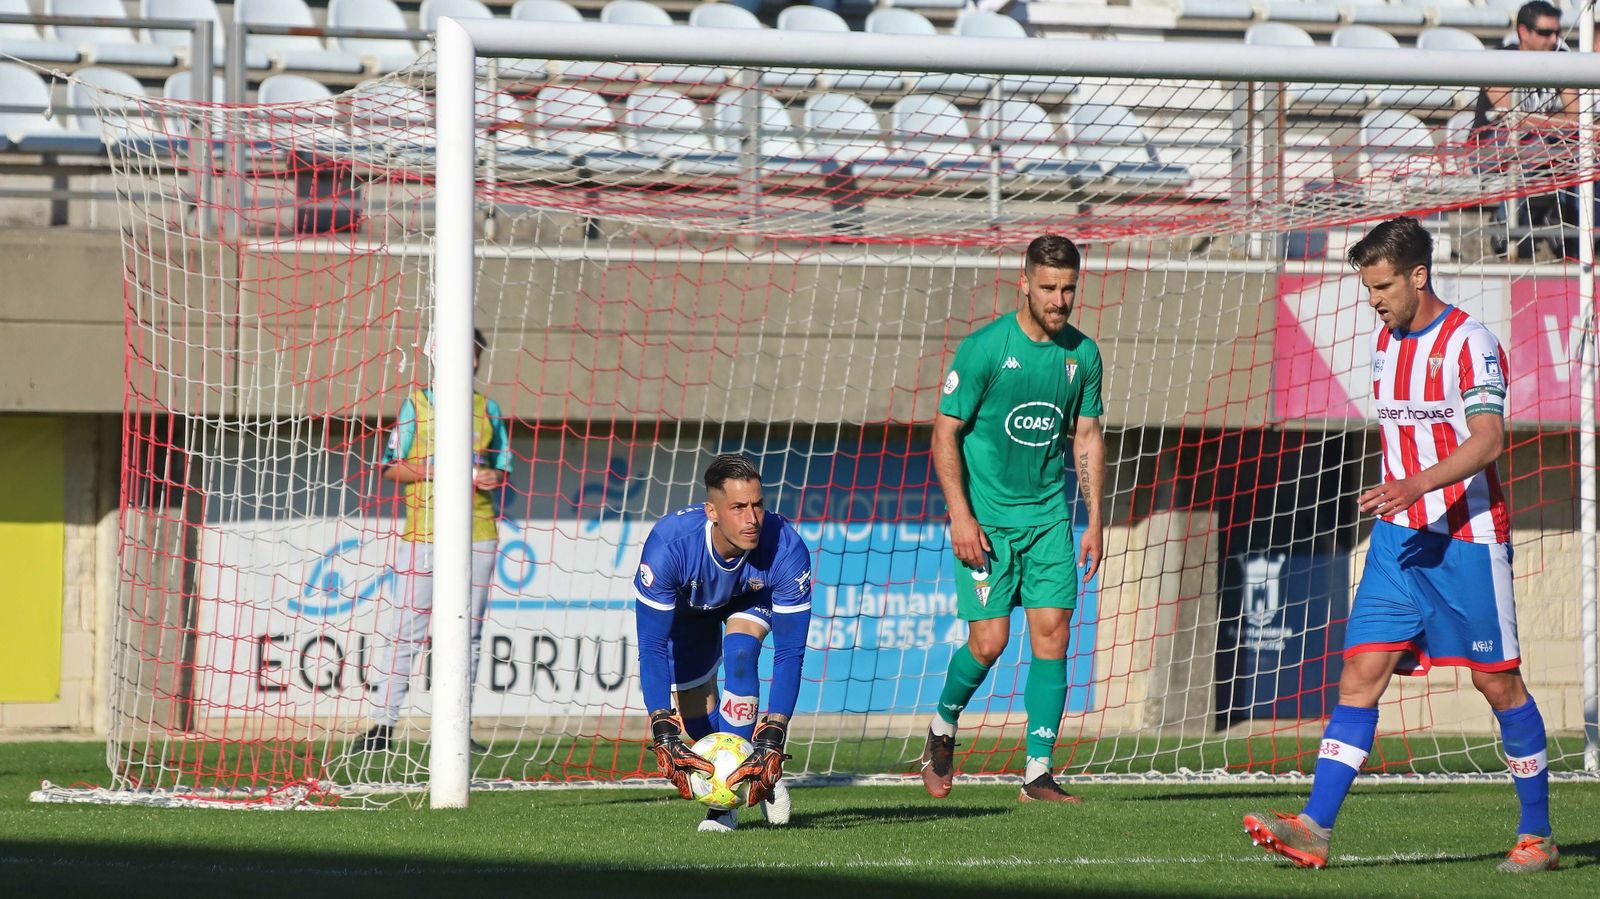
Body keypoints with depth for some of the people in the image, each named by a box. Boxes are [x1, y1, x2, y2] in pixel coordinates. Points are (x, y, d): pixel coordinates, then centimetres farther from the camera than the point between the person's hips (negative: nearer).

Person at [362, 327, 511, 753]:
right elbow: (391, 466, 4)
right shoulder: (417, 403, 5)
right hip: (424, 532, -3)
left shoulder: (486, 408, 14)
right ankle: (383, 723, -8)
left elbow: (502, 463, 20)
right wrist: (421, 471, -15)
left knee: (467, 631, 4)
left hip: (478, 532, 3)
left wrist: (494, 476, -3)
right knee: (408, 628, -9)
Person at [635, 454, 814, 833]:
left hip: (752, 597, -1)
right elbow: (652, 648, -40)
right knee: (695, 710, -4)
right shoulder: (669, 543, -43)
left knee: (739, 652, -30)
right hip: (689, 603, 1)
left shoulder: (787, 549, -40)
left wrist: (773, 739, -45)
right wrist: (664, 736, -49)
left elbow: (790, 652, -36)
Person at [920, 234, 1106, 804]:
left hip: (1050, 516, 4)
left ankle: (1037, 773, -2)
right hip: (987, 518, -4)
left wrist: (1094, 521, 8)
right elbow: (945, 433, -7)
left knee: (1052, 633, -6)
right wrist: (960, 515, -14)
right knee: (989, 640, -8)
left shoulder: (1081, 354, 5)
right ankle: (942, 730, 21)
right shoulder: (984, 348, -10)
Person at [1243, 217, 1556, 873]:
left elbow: (1488, 440, -22)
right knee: (1361, 675, -5)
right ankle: (1314, 830, -13)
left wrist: (1418, 485, -34)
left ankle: (1537, 836, 13)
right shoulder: (1384, 344, 12)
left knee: (1497, 682, 1)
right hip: (1397, 538, 6)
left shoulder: (1469, 343, -11)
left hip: (1466, 537, -6)